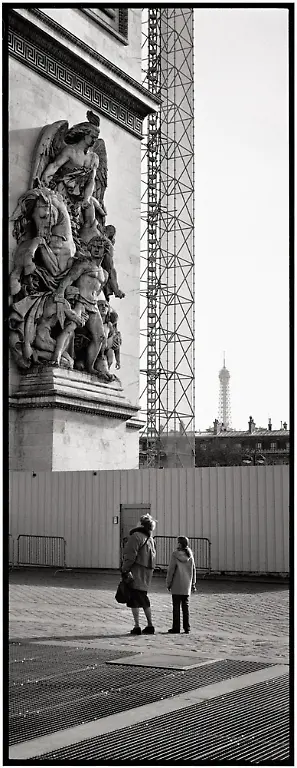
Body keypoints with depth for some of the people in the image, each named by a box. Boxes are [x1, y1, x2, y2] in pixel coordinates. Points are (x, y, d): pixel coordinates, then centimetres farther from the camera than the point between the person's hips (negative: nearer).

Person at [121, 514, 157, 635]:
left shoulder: (136, 536, -11)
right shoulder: (150, 539, 13)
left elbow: (130, 555, -16)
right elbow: (152, 557, 14)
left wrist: (124, 569, -11)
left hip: (136, 572, -8)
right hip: (147, 572, 8)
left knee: (134, 600, -3)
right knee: (144, 599, 18)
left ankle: (137, 627, -6)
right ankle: (150, 626, 20)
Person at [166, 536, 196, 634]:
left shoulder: (175, 555, -11)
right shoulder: (190, 555, 2)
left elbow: (171, 570, -10)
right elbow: (193, 570, 8)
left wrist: (168, 583, -1)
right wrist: (193, 584, 17)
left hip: (176, 586, -4)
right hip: (186, 586, 4)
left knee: (176, 606, 3)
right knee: (185, 606, 11)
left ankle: (176, 628, 4)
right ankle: (187, 628, 11)